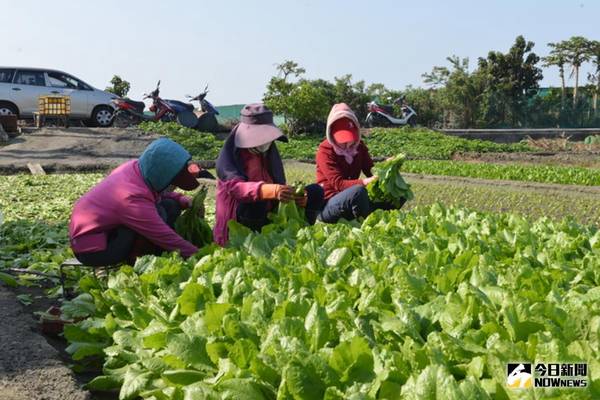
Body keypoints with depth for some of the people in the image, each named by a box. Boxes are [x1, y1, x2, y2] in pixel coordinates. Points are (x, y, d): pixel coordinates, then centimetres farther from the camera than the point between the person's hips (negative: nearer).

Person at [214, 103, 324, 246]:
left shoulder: (269, 153, 13)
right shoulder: (230, 155, -8)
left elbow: (280, 188, 8)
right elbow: (235, 186, -28)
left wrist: (296, 197, -18)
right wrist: (272, 191, -46)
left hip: (269, 218, 6)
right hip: (240, 225, -6)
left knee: (316, 192, -2)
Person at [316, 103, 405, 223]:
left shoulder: (359, 146, 6)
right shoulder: (325, 151, -14)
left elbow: (371, 171, 2)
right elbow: (338, 183, -24)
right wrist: (363, 182, -40)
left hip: (352, 205, 7)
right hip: (329, 204, -7)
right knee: (359, 191, -38)